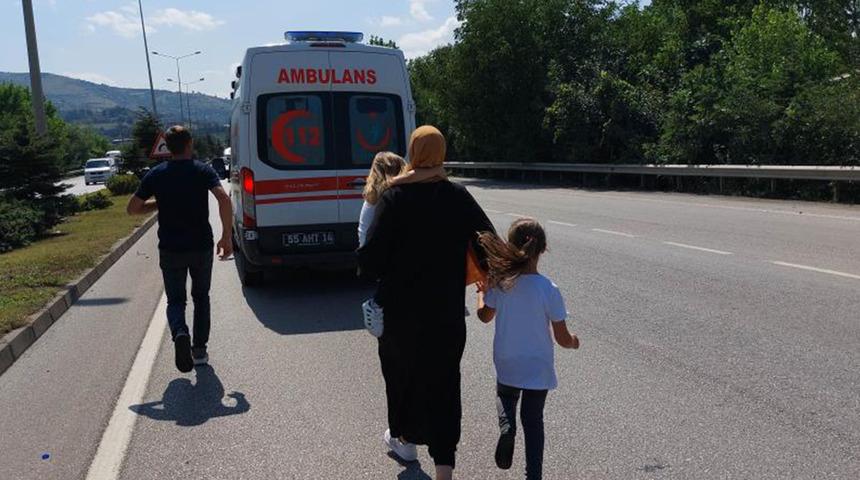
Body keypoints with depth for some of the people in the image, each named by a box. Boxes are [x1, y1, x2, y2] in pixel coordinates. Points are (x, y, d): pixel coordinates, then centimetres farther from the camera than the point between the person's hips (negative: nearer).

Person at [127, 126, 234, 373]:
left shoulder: (156, 175, 1)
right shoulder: (203, 171, -4)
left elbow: (132, 208, 4)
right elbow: (224, 199, -20)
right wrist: (227, 237, -15)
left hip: (170, 249, 0)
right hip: (201, 247, 0)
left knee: (175, 299, 11)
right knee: (201, 296, 18)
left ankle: (180, 333, -20)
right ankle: (200, 350, 17)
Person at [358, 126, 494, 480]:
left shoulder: (395, 197, -14)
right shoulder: (459, 197, -5)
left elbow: (372, 254, -19)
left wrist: (371, 271, 3)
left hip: (402, 308, -1)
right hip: (448, 310, 2)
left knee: (402, 370, 21)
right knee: (443, 379, 9)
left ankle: (404, 437, 39)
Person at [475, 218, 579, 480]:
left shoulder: (500, 282, -14)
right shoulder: (549, 289, -19)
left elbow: (484, 316, 4)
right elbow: (562, 339, -14)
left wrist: (482, 292, 23)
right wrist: (573, 342, 9)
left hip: (506, 364, 1)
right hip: (538, 367, -1)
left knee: (505, 396, 29)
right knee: (533, 420, 15)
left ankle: (506, 425, -2)